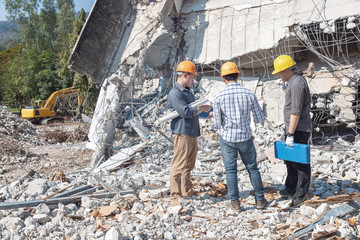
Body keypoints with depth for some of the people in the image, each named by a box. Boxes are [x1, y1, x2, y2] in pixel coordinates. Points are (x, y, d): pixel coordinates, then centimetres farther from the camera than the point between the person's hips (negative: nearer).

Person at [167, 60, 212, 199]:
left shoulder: (188, 91, 18)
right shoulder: (175, 93, -14)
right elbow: (185, 112, -23)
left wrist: (207, 108, 19)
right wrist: (202, 108, -11)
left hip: (192, 133, 10)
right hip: (182, 133, -10)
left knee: (189, 164, 15)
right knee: (179, 164, -4)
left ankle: (186, 190, 25)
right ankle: (175, 193, 4)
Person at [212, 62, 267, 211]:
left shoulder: (219, 97, -11)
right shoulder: (249, 94, -7)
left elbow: (217, 124, -5)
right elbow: (260, 119, 1)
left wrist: (215, 120, 18)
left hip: (227, 138, -1)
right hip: (245, 137, 1)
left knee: (231, 170, 8)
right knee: (252, 168, 15)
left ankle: (235, 202, 13)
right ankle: (260, 200, 22)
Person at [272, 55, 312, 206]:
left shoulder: (297, 84, -19)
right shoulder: (293, 82, 14)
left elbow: (296, 112, -23)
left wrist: (290, 134, -22)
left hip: (299, 131, -11)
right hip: (293, 130, 11)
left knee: (300, 163, -1)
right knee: (290, 160, 19)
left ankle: (301, 194, 10)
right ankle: (291, 189, 32)